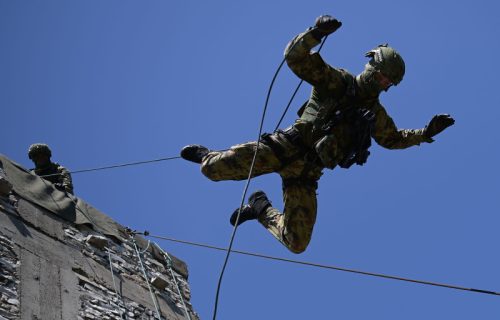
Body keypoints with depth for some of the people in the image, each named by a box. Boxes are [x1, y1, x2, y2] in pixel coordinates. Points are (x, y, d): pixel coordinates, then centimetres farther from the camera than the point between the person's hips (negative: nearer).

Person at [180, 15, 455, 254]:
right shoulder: (336, 82, 1)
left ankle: (260, 207, 22)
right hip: (286, 147, -4)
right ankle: (208, 156, 22)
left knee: (297, 244, -7)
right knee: (214, 169, -20)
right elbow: (295, 56, -11)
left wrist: (425, 133, 20)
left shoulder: (375, 114, 17)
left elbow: (393, 138, 33)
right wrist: (316, 33, -29)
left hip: (305, 174, 4)